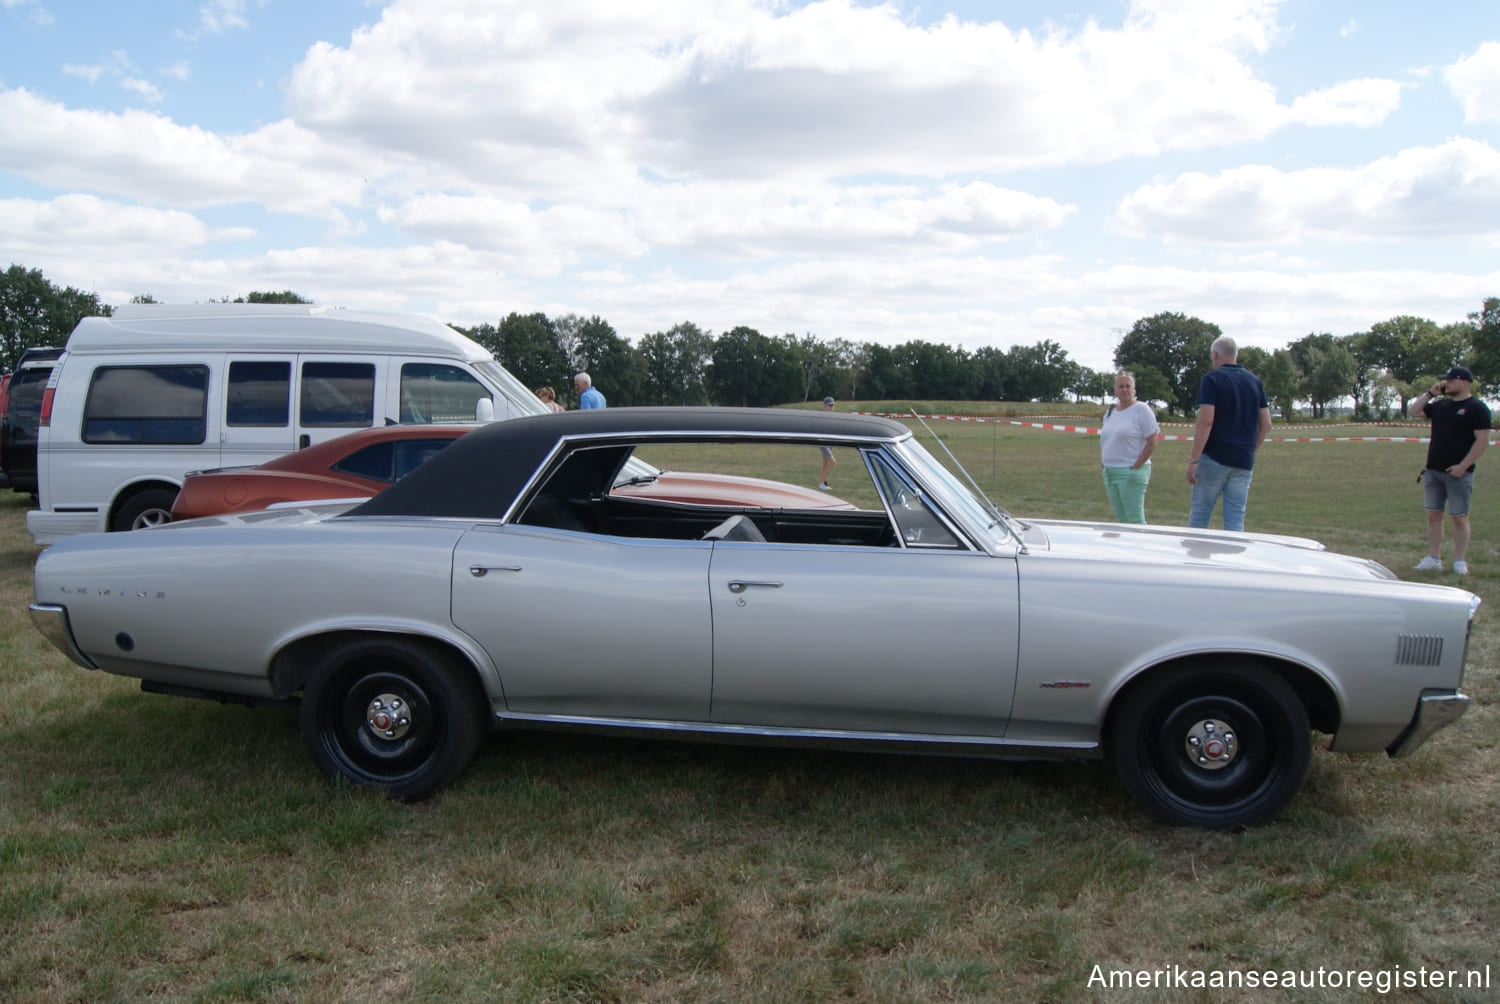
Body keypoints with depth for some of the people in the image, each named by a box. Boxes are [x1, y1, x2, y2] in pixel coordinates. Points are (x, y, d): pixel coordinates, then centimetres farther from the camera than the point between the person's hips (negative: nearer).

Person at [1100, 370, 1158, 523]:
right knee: (1120, 518, 10)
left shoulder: (1141, 409, -6)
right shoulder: (1110, 411, 15)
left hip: (1130, 472, -7)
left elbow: (1152, 442, -10)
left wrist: (1136, 466, -14)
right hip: (1109, 471, 7)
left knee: (1134, 519, -7)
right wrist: (1104, 462, 10)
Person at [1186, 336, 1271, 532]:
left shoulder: (1212, 378, -6)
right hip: (1244, 461, 5)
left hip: (1214, 457, -5)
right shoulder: (1254, 381, 11)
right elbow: (1266, 424, 11)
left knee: (1199, 515, 4)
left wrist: (1193, 459, -15)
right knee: (1236, 520, 6)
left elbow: (1205, 421, -15)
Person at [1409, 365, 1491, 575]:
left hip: (1458, 472, -6)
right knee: (1433, 515, 8)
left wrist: (1463, 466, -18)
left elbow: (1482, 440, -12)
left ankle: (1460, 562, 6)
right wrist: (1430, 393, 5)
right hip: (1433, 471, 6)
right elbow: (1412, 412, 15)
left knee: (1459, 517, 0)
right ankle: (1434, 559, 14)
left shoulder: (1476, 408, -7)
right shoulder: (1440, 405, 12)